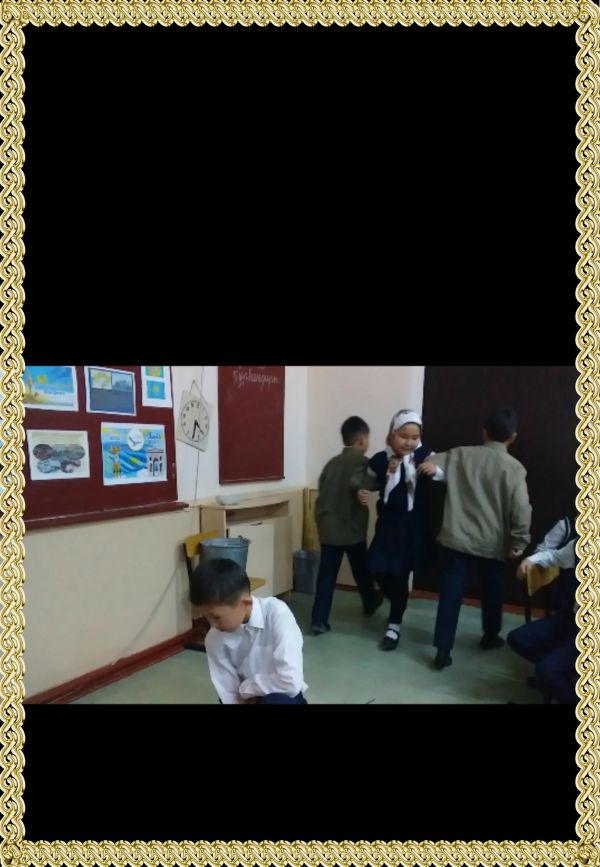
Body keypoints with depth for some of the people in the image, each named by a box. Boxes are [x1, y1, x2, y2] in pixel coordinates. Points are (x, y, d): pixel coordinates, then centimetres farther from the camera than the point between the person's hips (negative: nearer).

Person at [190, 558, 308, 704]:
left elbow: (291, 682, -31)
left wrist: (245, 688, -19)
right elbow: (229, 696, -11)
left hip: (283, 700, -3)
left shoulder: (277, 614, -26)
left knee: (276, 701, -36)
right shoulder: (215, 639, -13)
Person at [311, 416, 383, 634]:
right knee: (362, 571, 18)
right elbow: (356, 484, -30)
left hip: (328, 529, 4)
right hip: (352, 529, -4)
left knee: (326, 576, 5)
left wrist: (320, 520, 13)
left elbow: (322, 493, 9)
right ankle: (370, 603, 40)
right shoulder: (361, 461, -9)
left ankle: (319, 620, 2)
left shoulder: (332, 463, 9)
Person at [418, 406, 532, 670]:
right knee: (492, 591, 21)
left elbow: (430, 465, 7)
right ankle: (490, 636, 41)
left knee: (451, 592, 5)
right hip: (493, 544, -1)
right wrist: (519, 543, -5)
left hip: (456, 539, 1)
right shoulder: (514, 468, -9)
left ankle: (443, 650, 4)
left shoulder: (460, 454, 0)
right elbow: (521, 510, -12)